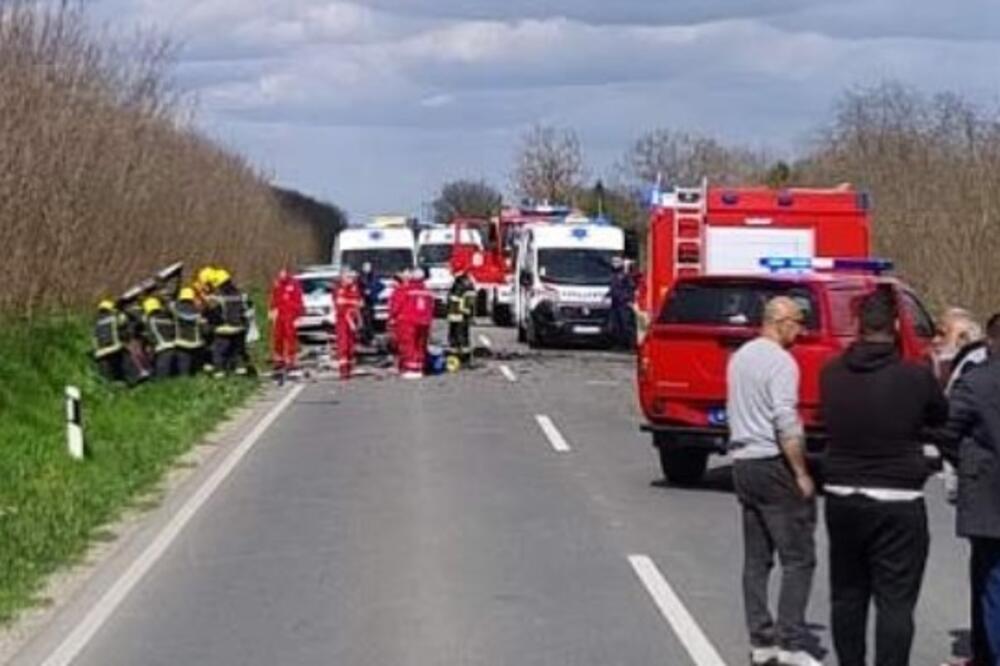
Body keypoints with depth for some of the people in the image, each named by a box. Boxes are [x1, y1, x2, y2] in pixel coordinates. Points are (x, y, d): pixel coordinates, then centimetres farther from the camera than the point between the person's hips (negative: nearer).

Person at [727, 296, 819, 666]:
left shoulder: (740, 356, 14)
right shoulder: (780, 362, -14)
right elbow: (786, 423, -22)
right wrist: (802, 474, -18)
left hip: (743, 462, 9)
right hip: (773, 465, -9)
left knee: (756, 559, 11)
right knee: (798, 558, -6)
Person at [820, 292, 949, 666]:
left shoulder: (831, 374, -3)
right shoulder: (916, 377, -13)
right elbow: (941, 417, 5)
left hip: (842, 498, 4)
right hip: (897, 503, -4)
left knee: (847, 595, 16)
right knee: (895, 602, -1)